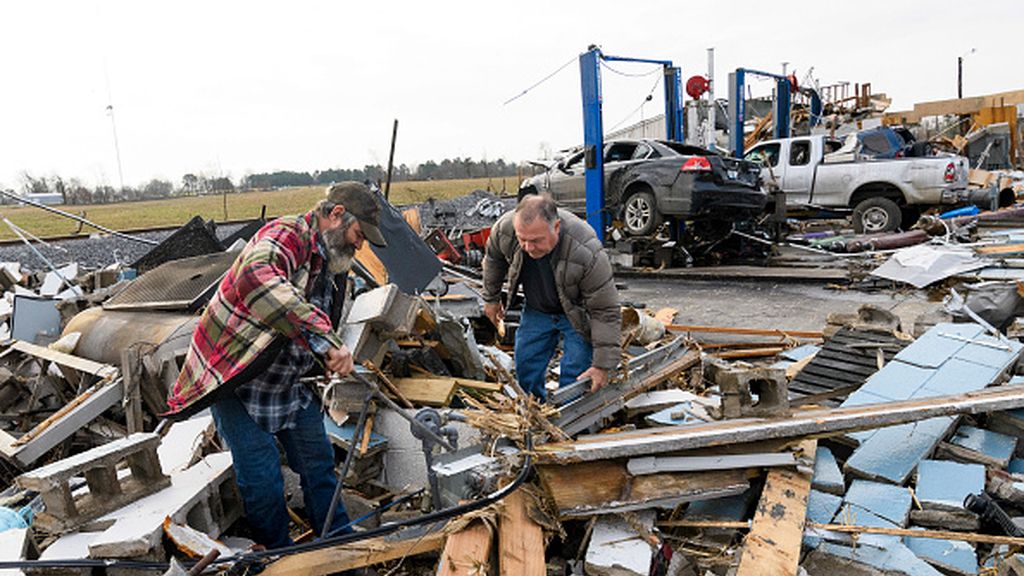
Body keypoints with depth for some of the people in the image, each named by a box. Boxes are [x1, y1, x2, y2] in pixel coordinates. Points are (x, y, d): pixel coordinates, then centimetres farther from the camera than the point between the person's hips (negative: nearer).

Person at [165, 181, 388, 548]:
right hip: (235, 380, -8)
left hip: (288, 379, 8)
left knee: (318, 465, 13)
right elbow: (256, 278, -50)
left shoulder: (332, 262, 3)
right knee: (263, 483, -4)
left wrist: (333, 358, 3)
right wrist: (323, 339, -55)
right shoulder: (286, 236, -26)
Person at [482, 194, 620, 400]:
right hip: (536, 310, 4)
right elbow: (493, 259, -1)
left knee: (574, 379, -6)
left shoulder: (587, 253, -40)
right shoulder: (504, 228, -28)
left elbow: (606, 313, -29)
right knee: (526, 370, 12)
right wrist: (491, 298, 10)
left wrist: (602, 365, -26)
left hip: (578, 315, -4)